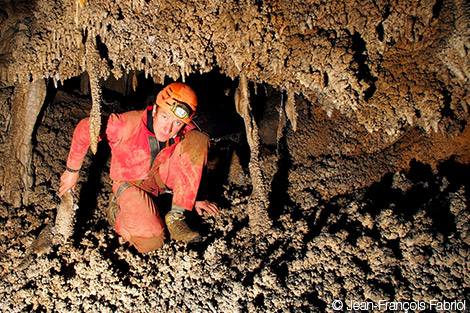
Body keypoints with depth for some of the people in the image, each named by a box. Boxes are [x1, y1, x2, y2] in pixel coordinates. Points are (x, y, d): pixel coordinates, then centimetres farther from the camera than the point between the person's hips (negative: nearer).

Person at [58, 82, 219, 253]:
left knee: (199, 138, -24)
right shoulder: (126, 125, -32)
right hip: (131, 182, -3)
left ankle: (175, 216, -16)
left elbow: (191, 165, -1)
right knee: (150, 242, -24)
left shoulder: (187, 133, -22)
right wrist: (72, 171, -6)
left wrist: (192, 198, 7)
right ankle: (119, 211, 9)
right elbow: (85, 128, -17)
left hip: (162, 178, 3)